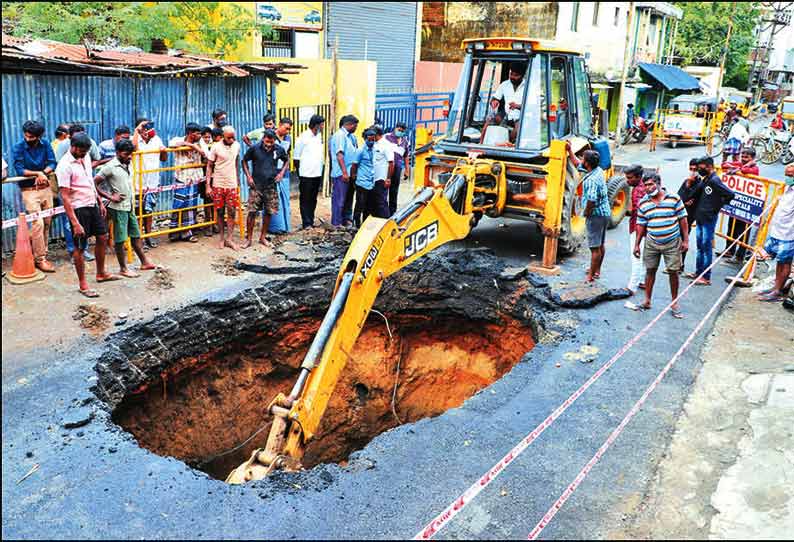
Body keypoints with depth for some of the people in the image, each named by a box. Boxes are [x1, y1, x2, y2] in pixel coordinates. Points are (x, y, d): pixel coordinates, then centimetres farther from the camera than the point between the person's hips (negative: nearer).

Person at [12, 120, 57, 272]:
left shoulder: (45, 144, 2)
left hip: (46, 188, 4)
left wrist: (42, 174, -19)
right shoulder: (18, 148, -7)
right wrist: (38, 173, -19)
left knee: (46, 223, 7)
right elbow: (19, 170, -12)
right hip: (29, 190, -4)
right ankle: (40, 259, -5)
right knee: (38, 224, -11)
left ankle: (40, 253, 19)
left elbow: (52, 163, -3)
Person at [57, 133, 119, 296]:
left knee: (102, 237, 17)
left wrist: (100, 202, 18)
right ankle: (83, 284, 14)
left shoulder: (86, 157, 4)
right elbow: (65, 197, -21)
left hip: (92, 205, 8)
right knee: (80, 247, 2)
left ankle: (101, 273, 35)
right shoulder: (65, 166, -20)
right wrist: (75, 223, -24)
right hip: (79, 209, -8)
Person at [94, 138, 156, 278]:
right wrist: (110, 197, -14)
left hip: (129, 207, 8)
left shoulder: (127, 165, 9)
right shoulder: (110, 167, -14)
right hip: (118, 208, -7)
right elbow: (94, 183, -15)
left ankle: (145, 262, 23)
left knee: (136, 236, 14)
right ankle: (123, 269, 10)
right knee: (120, 239, 2)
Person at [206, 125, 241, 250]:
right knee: (220, 212, 4)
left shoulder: (237, 146, 4)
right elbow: (209, 166, -3)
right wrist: (208, 185, -8)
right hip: (218, 185, -2)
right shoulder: (216, 147, -6)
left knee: (231, 212, -2)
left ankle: (229, 239, 2)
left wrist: (238, 182, 13)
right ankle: (222, 238, 14)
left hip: (232, 185, 2)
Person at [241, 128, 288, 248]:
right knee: (252, 212, -4)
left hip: (271, 186, 2)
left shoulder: (279, 149, -3)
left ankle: (262, 237, 23)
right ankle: (249, 238, 8)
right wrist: (248, 176, -4)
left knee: (269, 212, 7)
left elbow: (286, 160, 16)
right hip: (256, 185, -2)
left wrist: (282, 172, 1)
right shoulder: (254, 148, -8)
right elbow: (244, 161, 6)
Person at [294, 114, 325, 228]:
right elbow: (296, 157, -6)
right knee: (305, 199, 1)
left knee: (313, 199, 13)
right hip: (306, 175, -7)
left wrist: (322, 168, 12)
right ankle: (306, 223, 5)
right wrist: (299, 171, -5)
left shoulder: (319, 136, 10)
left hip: (317, 174, 7)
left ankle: (311, 221, 21)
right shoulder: (303, 137, -10)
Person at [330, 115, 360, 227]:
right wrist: (344, 172, -22)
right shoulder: (340, 135, -11)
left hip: (350, 173, 9)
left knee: (348, 198, 16)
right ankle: (336, 223, 1)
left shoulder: (351, 136, 14)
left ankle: (347, 220, 26)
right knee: (339, 199, -4)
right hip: (341, 174, -9)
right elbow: (339, 155, -18)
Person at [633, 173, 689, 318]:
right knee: (650, 270, 7)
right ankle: (647, 301, 18)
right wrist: (637, 244, 5)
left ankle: (675, 303, 15)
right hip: (652, 243, 2)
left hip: (672, 242, -2)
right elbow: (641, 225, 7)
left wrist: (685, 240, -5)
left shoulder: (674, 198, -6)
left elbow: (682, 219, -2)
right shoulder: (643, 203, 1)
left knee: (673, 272, 2)